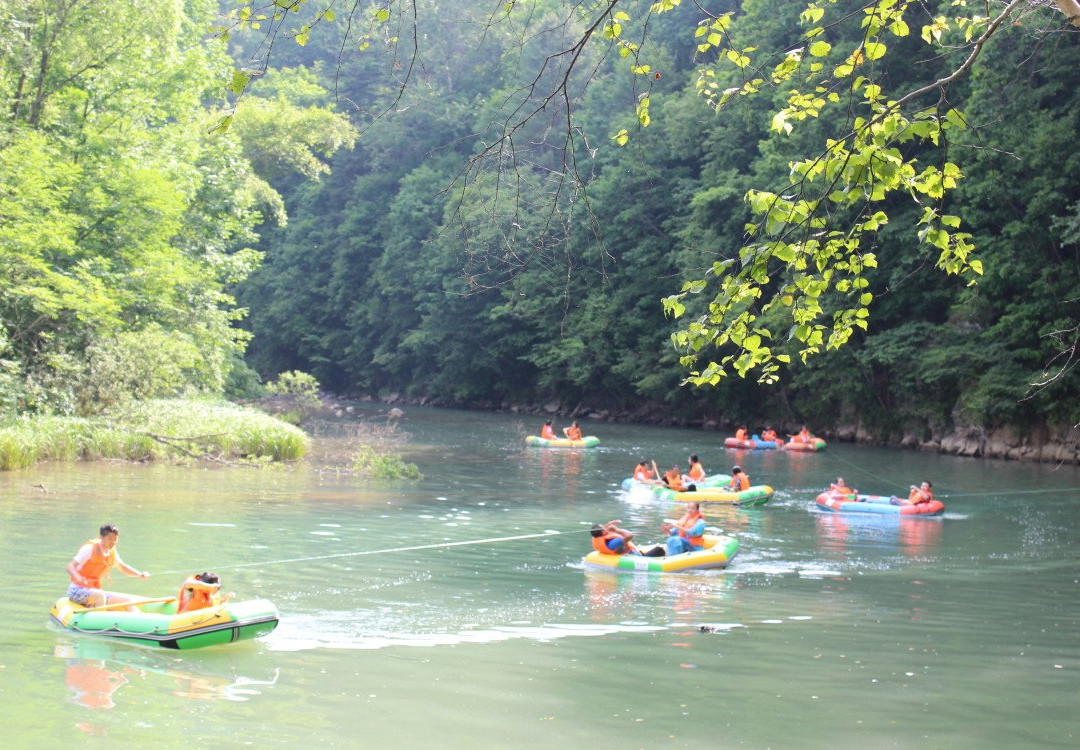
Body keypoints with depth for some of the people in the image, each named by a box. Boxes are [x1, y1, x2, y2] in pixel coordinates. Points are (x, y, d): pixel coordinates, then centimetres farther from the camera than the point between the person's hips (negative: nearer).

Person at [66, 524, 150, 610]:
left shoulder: (112, 553, 7)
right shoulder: (90, 548, -14)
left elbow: (122, 567, 24)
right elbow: (70, 566, -23)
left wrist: (140, 574, 6)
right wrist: (78, 578, -45)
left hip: (95, 591, 8)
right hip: (78, 590, -8)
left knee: (129, 599, 2)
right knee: (100, 595, -38)